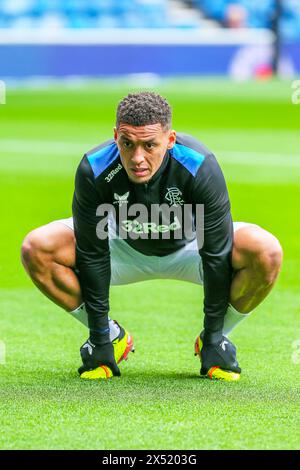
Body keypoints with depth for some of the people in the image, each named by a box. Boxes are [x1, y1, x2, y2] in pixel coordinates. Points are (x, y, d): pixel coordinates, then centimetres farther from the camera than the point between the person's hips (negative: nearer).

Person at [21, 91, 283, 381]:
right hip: (124, 247, 1)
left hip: (189, 246, -1)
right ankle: (109, 336, -1)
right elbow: (93, 255, -21)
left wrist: (214, 335, -23)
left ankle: (214, 340, -3)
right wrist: (99, 337, -17)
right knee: (37, 249, -23)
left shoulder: (200, 167, -35)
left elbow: (216, 255, -27)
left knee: (266, 252, -31)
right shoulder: (94, 170, -32)